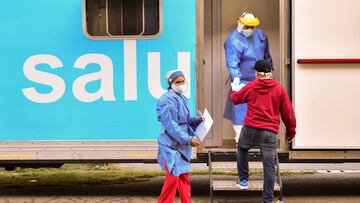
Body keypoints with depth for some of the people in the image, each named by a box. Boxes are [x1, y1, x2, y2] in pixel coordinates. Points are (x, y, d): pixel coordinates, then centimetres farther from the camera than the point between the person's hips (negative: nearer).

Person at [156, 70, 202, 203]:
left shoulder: (182, 98, 12)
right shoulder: (167, 100, -16)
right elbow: (171, 126, -20)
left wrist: (197, 120, 0)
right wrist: (188, 139, -21)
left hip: (182, 146, 9)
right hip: (171, 145, -9)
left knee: (184, 176, 12)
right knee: (173, 177, -8)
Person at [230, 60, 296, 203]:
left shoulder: (250, 87, 3)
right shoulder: (279, 89, 2)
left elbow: (235, 99, 21)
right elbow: (288, 113, 4)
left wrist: (234, 90, 44)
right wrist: (291, 130, 17)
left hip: (251, 129, 0)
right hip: (270, 132, 0)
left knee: (242, 149, 31)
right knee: (269, 167, 4)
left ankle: (243, 180, 25)